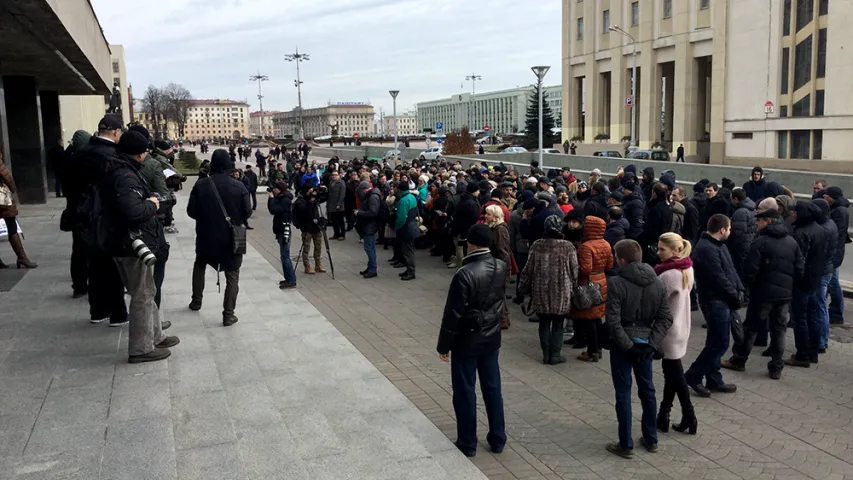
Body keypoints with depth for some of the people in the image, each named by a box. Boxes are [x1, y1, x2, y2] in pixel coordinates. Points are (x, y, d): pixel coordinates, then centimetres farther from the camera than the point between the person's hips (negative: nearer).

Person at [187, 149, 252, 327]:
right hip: (231, 238, -2)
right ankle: (228, 314, 3)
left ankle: (196, 301, 37)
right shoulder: (239, 186, -12)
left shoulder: (201, 185, -9)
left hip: (206, 236, 2)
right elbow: (247, 212, -8)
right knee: (232, 276, 8)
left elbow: (191, 211, -6)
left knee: (199, 265, 29)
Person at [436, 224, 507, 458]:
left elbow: (453, 313, -19)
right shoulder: (501, 268, -3)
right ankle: (497, 439, 26)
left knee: (465, 391, 7)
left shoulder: (465, 274, -24)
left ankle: (467, 443, 18)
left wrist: (444, 344, -9)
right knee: (493, 388, 16)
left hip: (466, 341, -6)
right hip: (492, 338, 6)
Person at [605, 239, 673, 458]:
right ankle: (651, 439, 28)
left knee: (623, 393, 4)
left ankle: (626, 445, 11)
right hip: (645, 344, 5)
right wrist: (652, 343, -4)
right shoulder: (658, 283, 2)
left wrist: (627, 345, -14)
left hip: (623, 345, -5)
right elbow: (665, 318, -1)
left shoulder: (616, 283, -16)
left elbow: (613, 320, -21)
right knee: (647, 390, 17)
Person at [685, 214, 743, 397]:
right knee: (720, 343, -5)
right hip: (715, 301, -10)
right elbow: (719, 279, -21)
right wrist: (735, 297, -11)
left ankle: (714, 380, 23)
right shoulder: (706, 249, -21)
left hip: (723, 300, 10)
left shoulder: (718, 244, 12)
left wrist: (739, 290, 1)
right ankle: (693, 376, 6)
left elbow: (731, 270, 13)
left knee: (716, 342, 15)